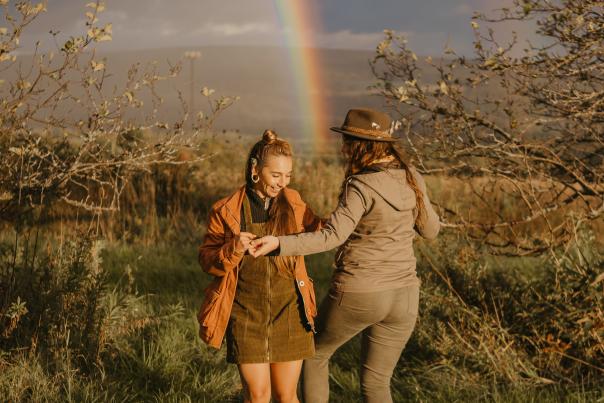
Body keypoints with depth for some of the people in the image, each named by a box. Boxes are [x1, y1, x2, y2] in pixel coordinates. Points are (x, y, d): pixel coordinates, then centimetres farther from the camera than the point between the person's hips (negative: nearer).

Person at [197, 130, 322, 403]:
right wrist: (233, 248, -21)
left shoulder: (292, 202, 4)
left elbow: (315, 230, 21)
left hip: (288, 316, 2)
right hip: (246, 316, -2)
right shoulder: (227, 210, -5)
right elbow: (207, 259, 0)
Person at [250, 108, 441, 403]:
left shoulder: (361, 186, -18)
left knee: (315, 354, 22)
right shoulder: (412, 178, 1)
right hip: (402, 296, 5)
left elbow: (332, 237, -29)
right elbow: (430, 230, 13)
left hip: (357, 295, -5)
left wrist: (278, 243, -36)